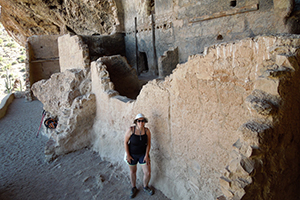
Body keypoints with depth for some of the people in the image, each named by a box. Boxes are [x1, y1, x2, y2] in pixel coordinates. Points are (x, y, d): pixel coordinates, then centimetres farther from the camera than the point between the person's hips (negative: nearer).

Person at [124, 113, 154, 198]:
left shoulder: (147, 131, -13)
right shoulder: (131, 130, -20)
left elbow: (148, 144, -4)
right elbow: (125, 142, -11)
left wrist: (147, 155, -8)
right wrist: (128, 155, -10)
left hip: (143, 154, 1)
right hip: (132, 155, -1)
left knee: (148, 173, 3)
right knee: (133, 172, 17)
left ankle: (145, 187, 34)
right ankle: (133, 188, 42)